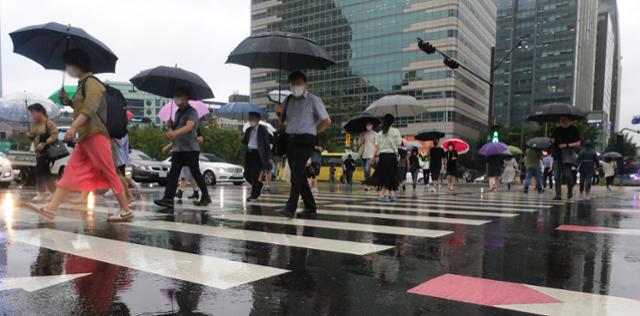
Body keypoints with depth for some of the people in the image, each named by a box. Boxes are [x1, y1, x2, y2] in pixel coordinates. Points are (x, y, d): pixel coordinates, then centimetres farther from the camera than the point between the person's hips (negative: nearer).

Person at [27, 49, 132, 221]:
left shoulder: (91, 81, -8)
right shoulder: (82, 84, 21)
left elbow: (90, 108, -22)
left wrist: (73, 127, -28)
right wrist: (67, 100, 15)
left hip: (95, 134, -10)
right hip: (84, 136, 10)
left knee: (109, 173, -7)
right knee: (70, 171, 5)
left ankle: (126, 211, -2)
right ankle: (51, 207, 6)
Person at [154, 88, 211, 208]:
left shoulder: (192, 112, -10)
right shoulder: (178, 112, 16)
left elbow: (189, 126, -28)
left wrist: (174, 133, -44)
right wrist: (171, 125, 4)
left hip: (191, 149, -7)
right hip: (177, 149, 8)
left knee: (196, 174, 0)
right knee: (172, 175, 0)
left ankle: (206, 197, 14)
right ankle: (168, 198, -1)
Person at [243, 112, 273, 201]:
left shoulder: (263, 129, -4)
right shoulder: (248, 130, 15)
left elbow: (267, 143, -5)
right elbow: (245, 142, 18)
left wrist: (269, 157, -10)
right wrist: (242, 139, -6)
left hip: (257, 154, -6)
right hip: (249, 153, 7)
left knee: (254, 175, -6)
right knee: (247, 174, 7)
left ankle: (254, 194, 8)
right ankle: (259, 185, 33)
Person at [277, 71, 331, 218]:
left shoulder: (313, 100, -1)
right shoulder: (288, 100, 15)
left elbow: (327, 121, -2)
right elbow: (283, 120, 23)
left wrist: (313, 132, 1)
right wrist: (279, 112, 6)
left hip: (305, 140, -6)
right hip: (290, 140, 6)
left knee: (297, 172, -18)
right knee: (298, 174, 7)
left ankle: (290, 207, -19)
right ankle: (310, 207, 15)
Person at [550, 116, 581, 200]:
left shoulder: (574, 130, 4)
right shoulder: (557, 130, 13)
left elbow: (578, 143, 1)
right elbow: (552, 140, 13)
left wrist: (567, 145, -12)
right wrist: (552, 141, -11)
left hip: (568, 154, -3)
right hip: (557, 154, 3)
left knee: (567, 174, -13)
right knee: (557, 176, -1)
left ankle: (570, 191, 13)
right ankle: (558, 194, 3)